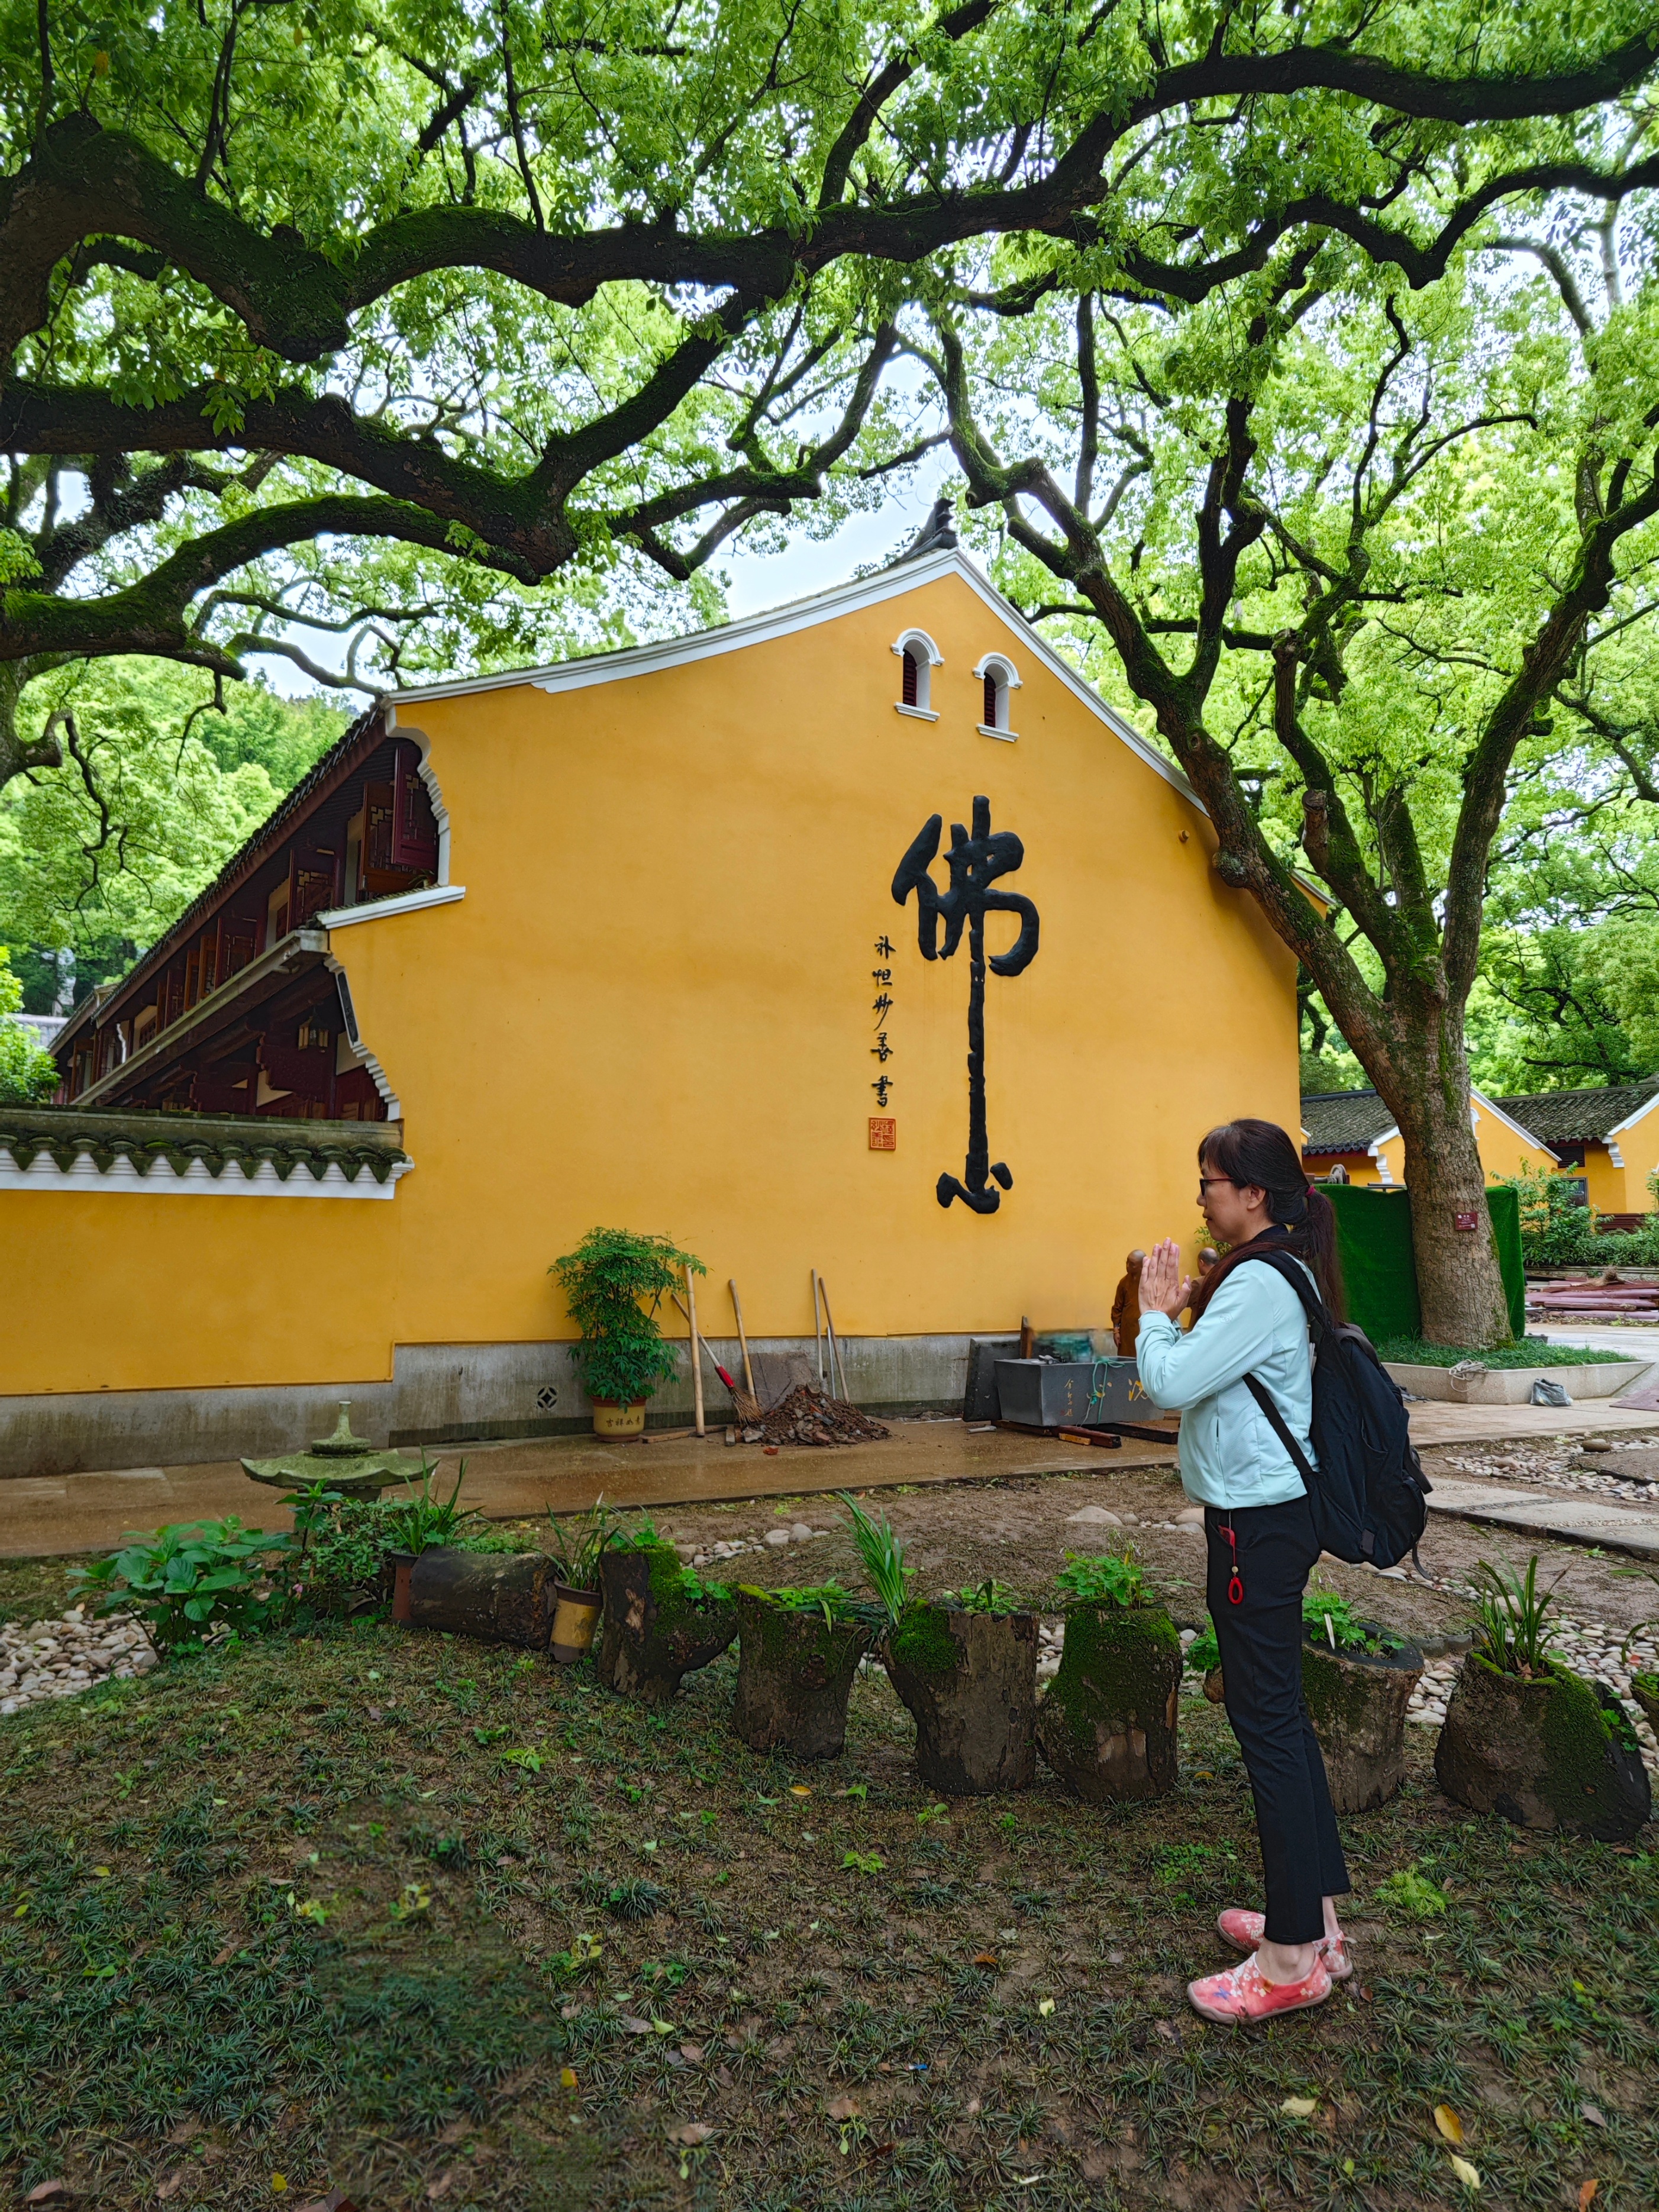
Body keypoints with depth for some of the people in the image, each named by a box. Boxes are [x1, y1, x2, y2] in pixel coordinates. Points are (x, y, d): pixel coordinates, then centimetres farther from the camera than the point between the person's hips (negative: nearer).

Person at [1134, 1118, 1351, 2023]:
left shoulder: (1259, 1284, -21)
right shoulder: (1284, 1275, 12)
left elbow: (1167, 1381, -23)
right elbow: (1215, 1374, 18)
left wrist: (1156, 1310, -8)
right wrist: (1187, 1310, 4)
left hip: (1258, 1520, -11)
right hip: (1273, 1510, 11)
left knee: (1265, 1719, -1)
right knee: (1279, 1711, 17)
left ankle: (1293, 1958, 11)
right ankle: (1318, 1920, 30)